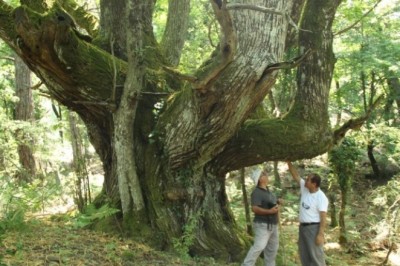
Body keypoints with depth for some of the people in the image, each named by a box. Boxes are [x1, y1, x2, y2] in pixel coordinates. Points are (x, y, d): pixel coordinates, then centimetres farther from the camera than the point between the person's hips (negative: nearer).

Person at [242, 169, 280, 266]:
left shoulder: (267, 190, 12)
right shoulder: (256, 192, -16)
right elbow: (254, 209, -26)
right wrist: (269, 211, -32)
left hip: (272, 225, 9)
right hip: (262, 225, -9)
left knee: (272, 248, 13)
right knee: (259, 246, -19)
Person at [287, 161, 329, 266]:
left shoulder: (321, 197, -16)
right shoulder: (304, 188, 5)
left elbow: (323, 217, -18)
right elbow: (295, 175, 10)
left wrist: (320, 234, -23)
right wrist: (288, 162, 4)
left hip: (314, 228, -8)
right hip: (302, 227, 8)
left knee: (316, 256, -5)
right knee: (304, 255, 13)